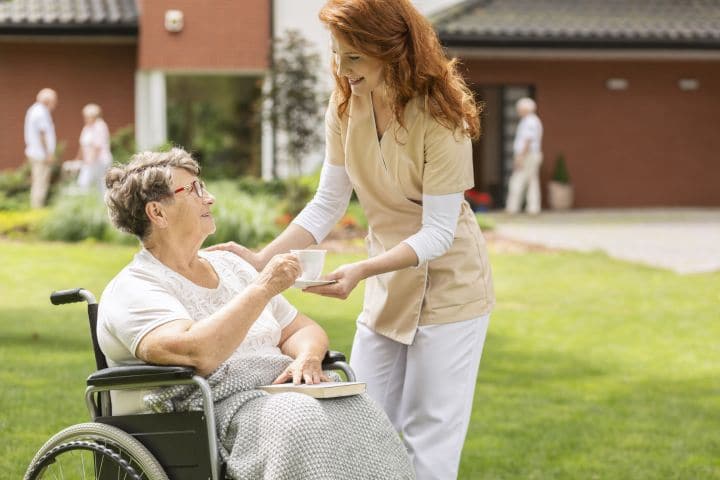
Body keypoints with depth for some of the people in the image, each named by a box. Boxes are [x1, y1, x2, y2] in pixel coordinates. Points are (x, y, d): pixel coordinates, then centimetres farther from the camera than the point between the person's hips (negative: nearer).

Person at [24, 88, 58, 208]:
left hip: (35, 154, 10)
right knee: (41, 184, -7)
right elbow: (42, 135, -22)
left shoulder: (34, 110, 14)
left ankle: (35, 208, 17)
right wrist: (49, 154, -20)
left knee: (38, 184, 14)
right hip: (42, 155, -10)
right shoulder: (41, 113, -18)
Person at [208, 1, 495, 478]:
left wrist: (361, 271, -35)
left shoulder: (439, 116, -23)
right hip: (386, 290, 6)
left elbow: (438, 231, -23)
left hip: (445, 289, -6)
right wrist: (263, 259, -11)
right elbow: (327, 205, 0)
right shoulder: (346, 104, -5)